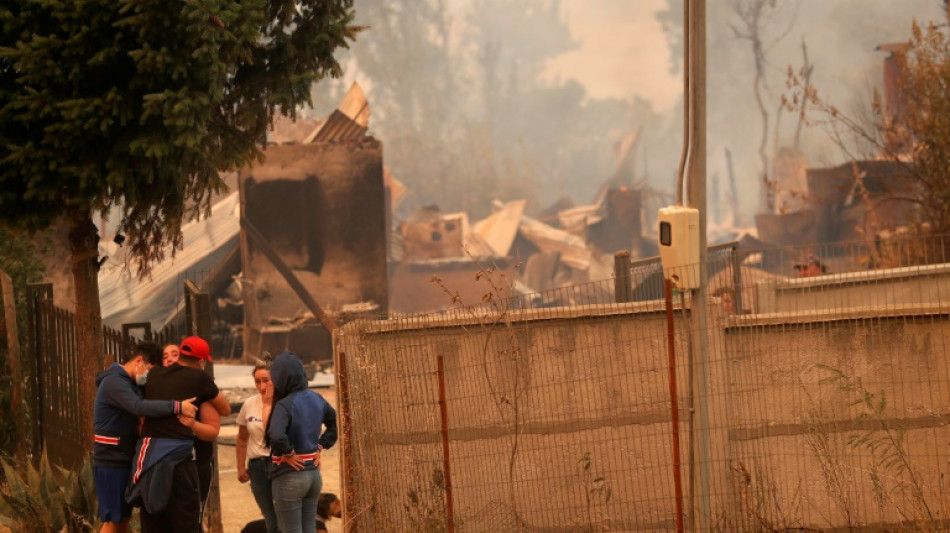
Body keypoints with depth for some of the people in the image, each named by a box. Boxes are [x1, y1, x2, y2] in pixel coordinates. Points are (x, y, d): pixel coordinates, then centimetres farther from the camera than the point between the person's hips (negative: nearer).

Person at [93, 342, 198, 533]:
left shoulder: (127, 382, 15)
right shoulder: (114, 382, -18)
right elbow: (139, 407, -34)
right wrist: (177, 407, -38)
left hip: (123, 460, 10)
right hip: (111, 461, -10)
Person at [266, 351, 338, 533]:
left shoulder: (284, 404, -19)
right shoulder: (316, 399, 4)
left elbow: (277, 435, -35)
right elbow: (336, 423, 19)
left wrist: (288, 453, -18)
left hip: (289, 476, -7)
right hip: (313, 472, 7)